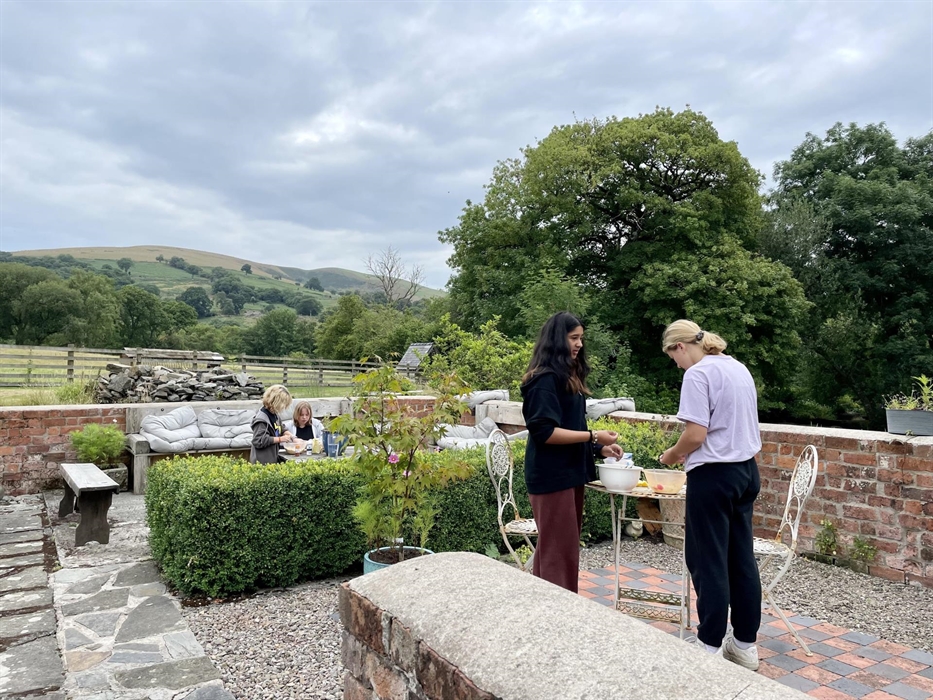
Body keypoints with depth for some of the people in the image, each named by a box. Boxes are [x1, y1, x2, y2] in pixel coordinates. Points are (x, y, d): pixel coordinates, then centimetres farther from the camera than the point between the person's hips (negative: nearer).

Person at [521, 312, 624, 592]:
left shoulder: (569, 376, 14)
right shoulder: (545, 379, -15)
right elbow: (544, 432, -21)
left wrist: (599, 448, 8)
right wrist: (593, 436, -19)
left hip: (569, 474, 9)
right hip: (552, 476, -9)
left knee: (552, 549, 15)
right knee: (559, 551, -3)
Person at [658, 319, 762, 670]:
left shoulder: (698, 374, -15)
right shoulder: (739, 368, 12)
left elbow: (696, 434, -21)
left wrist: (672, 455, -2)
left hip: (714, 474, -9)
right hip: (747, 470, 9)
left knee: (708, 561, 3)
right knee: (741, 558, 15)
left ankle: (711, 646, 13)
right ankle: (745, 644, 26)